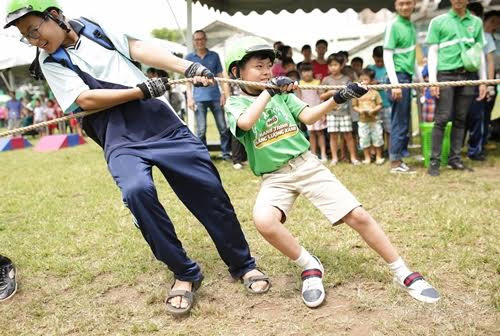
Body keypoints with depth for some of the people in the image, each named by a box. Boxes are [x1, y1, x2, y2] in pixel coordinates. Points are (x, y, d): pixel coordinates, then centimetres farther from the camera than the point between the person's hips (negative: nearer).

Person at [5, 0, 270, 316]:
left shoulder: (96, 27, 10)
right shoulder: (51, 63, 8)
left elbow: (139, 49, -3)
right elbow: (86, 99, -6)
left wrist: (188, 67, -17)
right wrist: (142, 90, -13)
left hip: (164, 124, 2)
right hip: (121, 141, -1)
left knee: (210, 190, -2)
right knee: (137, 190, -30)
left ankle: (243, 265, 18)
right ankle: (185, 273, -10)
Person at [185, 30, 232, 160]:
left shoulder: (214, 56, 8)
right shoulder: (189, 57, 7)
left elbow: (220, 76, 9)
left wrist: (223, 93, 1)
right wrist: (189, 97, -2)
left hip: (215, 96, 1)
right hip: (199, 98, -1)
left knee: (223, 127, 2)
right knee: (201, 130, 1)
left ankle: (226, 153, 13)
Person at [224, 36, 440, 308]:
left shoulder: (282, 92, 10)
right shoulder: (235, 104, 1)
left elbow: (308, 117, -4)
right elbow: (246, 122, -23)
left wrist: (337, 99, -19)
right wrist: (268, 91, -16)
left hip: (308, 165, 2)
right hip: (275, 178, -2)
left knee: (358, 216, -8)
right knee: (263, 220, -32)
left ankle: (403, 274, 8)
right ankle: (310, 267, -8)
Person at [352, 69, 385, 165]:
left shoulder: (374, 93, -2)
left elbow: (379, 105, -1)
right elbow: (354, 106, 2)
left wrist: (373, 110, -19)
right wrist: (360, 110, -16)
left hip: (374, 120, -1)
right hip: (363, 121, 1)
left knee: (377, 138, 6)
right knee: (364, 139, 6)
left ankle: (378, 157, 19)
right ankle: (367, 157, 19)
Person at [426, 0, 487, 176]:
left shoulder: (476, 22, 13)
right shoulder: (438, 21, 4)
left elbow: (480, 53, 16)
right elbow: (433, 52, 2)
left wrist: (483, 81, 10)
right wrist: (432, 80, -7)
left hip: (467, 76, 3)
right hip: (446, 74, -3)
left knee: (460, 119, 6)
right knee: (442, 119, -7)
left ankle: (455, 158, 13)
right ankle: (435, 161, -3)